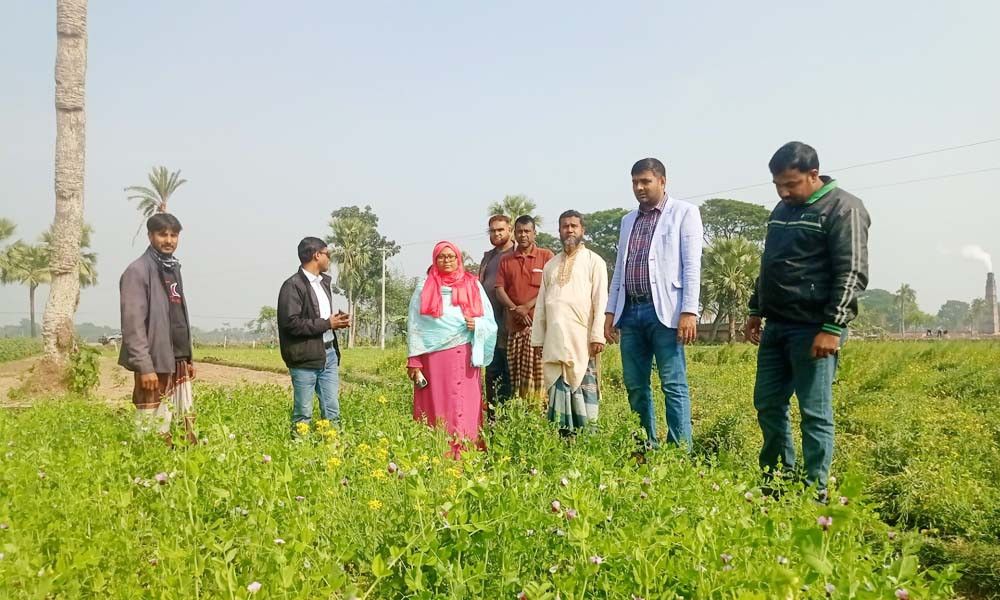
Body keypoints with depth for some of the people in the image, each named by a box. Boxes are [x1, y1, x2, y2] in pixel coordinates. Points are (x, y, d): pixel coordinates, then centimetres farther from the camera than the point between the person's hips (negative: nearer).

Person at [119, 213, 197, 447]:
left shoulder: (173, 268, 16)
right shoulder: (138, 271, -9)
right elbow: (132, 324, -16)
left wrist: (188, 358, 16)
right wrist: (145, 366, -21)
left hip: (179, 362, 8)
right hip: (156, 363, -8)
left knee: (186, 425, 10)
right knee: (154, 431, -4)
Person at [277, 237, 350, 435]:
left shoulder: (323, 282, 16)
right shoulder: (293, 286, -11)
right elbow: (291, 323, -20)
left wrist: (337, 320, 4)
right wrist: (327, 324, -16)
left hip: (329, 353, 8)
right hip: (306, 357, -8)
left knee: (332, 410, 8)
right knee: (303, 413, 1)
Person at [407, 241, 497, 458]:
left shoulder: (473, 285, 11)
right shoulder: (424, 288, 8)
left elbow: (490, 320, 11)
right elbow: (414, 326, 6)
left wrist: (477, 324, -11)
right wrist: (413, 362, 0)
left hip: (464, 356, 1)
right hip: (434, 356, -1)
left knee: (465, 407, -3)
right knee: (437, 406, -1)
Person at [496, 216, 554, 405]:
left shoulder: (546, 256, 4)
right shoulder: (506, 260, 16)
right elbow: (500, 289, 8)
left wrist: (527, 307, -9)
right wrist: (514, 309, -8)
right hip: (514, 324, 4)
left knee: (539, 369, -8)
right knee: (516, 371, 2)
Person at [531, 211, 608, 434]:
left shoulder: (594, 261, 5)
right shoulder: (550, 265, 19)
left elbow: (600, 300, -3)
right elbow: (541, 304, 17)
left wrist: (598, 335, -12)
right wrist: (538, 339, 11)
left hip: (582, 339, -4)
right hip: (554, 341, 4)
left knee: (583, 386, -3)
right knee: (557, 388, 2)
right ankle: (562, 434, 6)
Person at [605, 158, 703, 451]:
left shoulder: (684, 213, 3)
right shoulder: (628, 220, 20)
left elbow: (692, 265, -5)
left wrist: (689, 311, -14)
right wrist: (610, 311, 13)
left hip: (664, 310, -6)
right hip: (630, 310, 6)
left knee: (674, 385, -6)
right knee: (635, 385, 7)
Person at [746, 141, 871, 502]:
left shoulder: (843, 209, -9)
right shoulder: (782, 210, 16)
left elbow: (852, 274, -15)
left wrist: (832, 328, -20)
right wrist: (757, 310, 22)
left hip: (813, 329, -8)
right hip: (776, 326, 8)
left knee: (815, 414, -2)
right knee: (768, 404, 11)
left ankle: (816, 492, 8)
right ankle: (777, 481, 24)